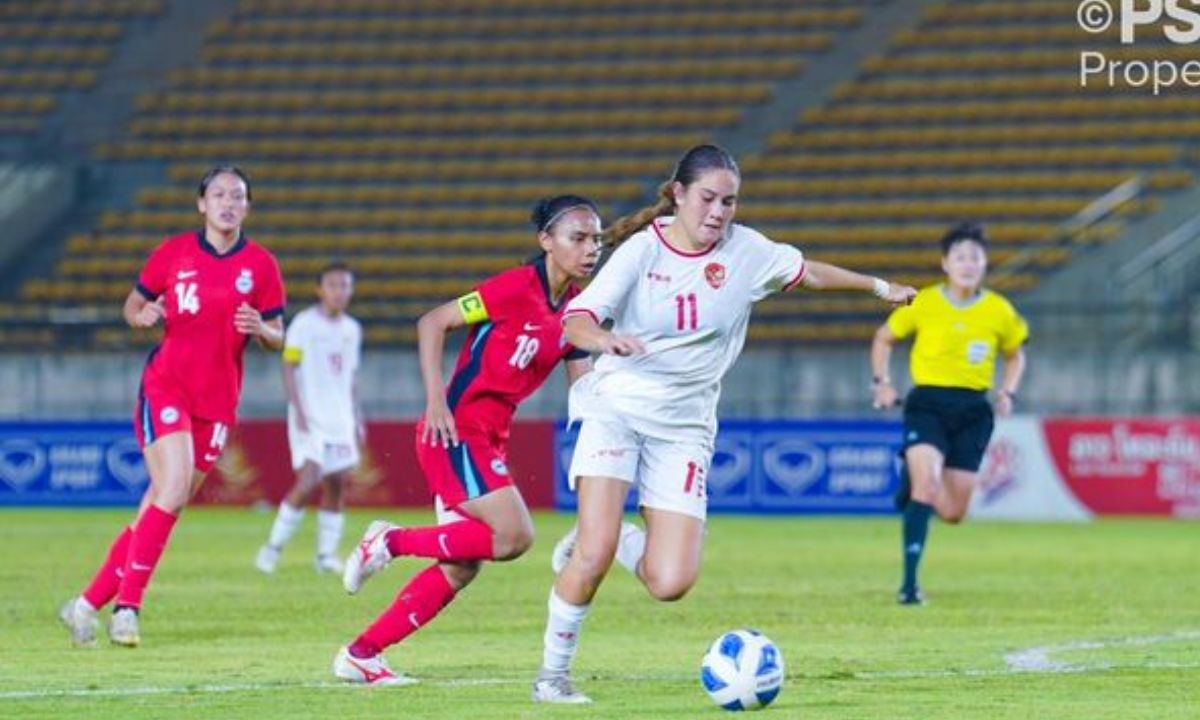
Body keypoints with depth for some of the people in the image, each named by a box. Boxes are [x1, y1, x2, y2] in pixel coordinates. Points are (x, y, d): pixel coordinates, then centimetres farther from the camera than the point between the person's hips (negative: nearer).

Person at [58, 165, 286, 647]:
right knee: (173, 491, -21)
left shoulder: (261, 265, 4)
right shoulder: (174, 253, 1)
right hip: (165, 386, -3)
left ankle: (88, 604, 12)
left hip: (217, 402, 3)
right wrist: (141, 315, -12)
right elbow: (133, 305, 11)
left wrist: (260, 330, -16)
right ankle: (127, 606, -13)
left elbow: (277, 339, 6)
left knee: (163, 505, 3)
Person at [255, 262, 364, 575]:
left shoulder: (352, 329, 13)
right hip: (309, 419, -6)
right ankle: (273, 547, -4)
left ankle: (327, 554, 5)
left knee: (336, 485, 1)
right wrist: (299, 411, -16)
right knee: (308, 482, -15)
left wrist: (358, 419, 15)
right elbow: (289, 369, -7)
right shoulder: (303, 324, -5)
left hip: (340, 420, 6)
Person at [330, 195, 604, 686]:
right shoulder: (517, 287, -15)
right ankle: (391, 541, -4)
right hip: (456, 431, -9)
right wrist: (436, 399, -20)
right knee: (514, 535, -19)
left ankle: (360, 655, 11)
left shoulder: (575, 309, 9)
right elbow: (432, 323, -13)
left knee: (460, 567, 5)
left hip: (490, 439, 9)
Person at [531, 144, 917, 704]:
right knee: (593, 557, -20)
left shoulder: (746, 252, 0)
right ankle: (553, 674, 1)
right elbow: (576, 320, -16)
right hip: (615, 409, -3)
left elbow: (808, 273, 20)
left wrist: (880, 287, 28)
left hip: (683, 427, 3)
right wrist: (605, 339, -38)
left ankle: (616, 541, 21)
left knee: (670, 583, -12)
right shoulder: (643, 249, -8)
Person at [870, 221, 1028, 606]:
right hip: (927, 404, -3)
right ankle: (910, 581, -19)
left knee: (952, 512, 2)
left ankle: (913, 479, 38)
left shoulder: (1000, 311, 2)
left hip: (972, 410, 3)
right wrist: (881, 382, 2)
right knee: (927, 481, -25)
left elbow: (1015, 355, 20)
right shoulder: (923, 303, -2)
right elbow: (884, 338, 13)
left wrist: (1008, 392, 3)